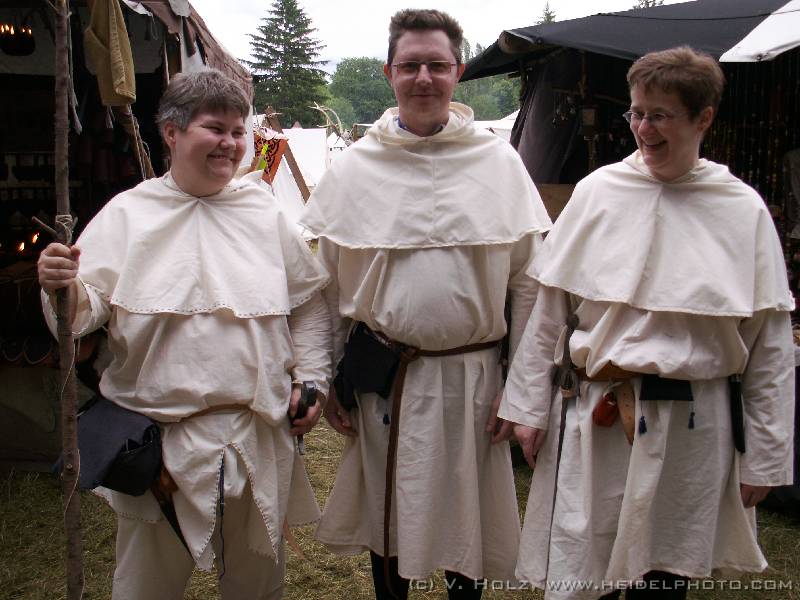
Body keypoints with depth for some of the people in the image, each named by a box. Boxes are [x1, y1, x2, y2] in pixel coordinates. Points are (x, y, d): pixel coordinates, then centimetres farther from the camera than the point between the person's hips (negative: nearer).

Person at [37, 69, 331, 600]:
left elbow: (310, 304, 11)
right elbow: (89, 310, -6)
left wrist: (311, 378, 3)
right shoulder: (127, 214, -1)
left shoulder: (265, 213, 6)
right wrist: (66, 291, -27)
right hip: (159, 441, -2)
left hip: (260, 437, 2)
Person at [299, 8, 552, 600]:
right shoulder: (354, 167, 0)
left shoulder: (500, 163, -2)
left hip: (472, 375, 0)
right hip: (380, 376, 1)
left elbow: (528, 281, -2)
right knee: (387, 516, 18)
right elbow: (328, 284, 3)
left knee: (468, 519, 16)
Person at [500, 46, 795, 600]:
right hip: (595, 420, 0)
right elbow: (550, 310, 4)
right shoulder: (598, 191, 0)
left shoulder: (744, 211, -2)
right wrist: (529, 406, 4)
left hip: (692, 427, 0)